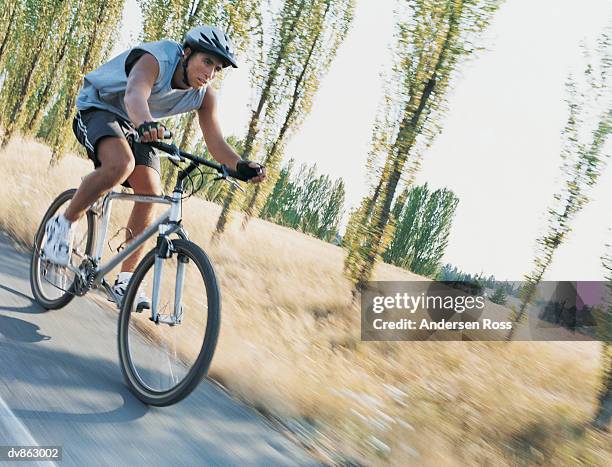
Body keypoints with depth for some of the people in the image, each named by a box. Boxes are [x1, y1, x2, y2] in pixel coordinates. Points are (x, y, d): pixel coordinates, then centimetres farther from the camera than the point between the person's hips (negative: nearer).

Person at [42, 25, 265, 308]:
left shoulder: (205, 96, -10)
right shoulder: (155, 60, -29)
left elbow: (215, 141, -14)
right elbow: (134, 94, -49)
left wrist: (241, 166, -34)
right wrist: (144, 123, -72)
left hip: (134, 126, 6)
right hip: (99, 110, -6)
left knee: (151, 193, -13)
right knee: (121, 164, -36)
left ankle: (124, 280, -5)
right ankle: (63, 224, -14)